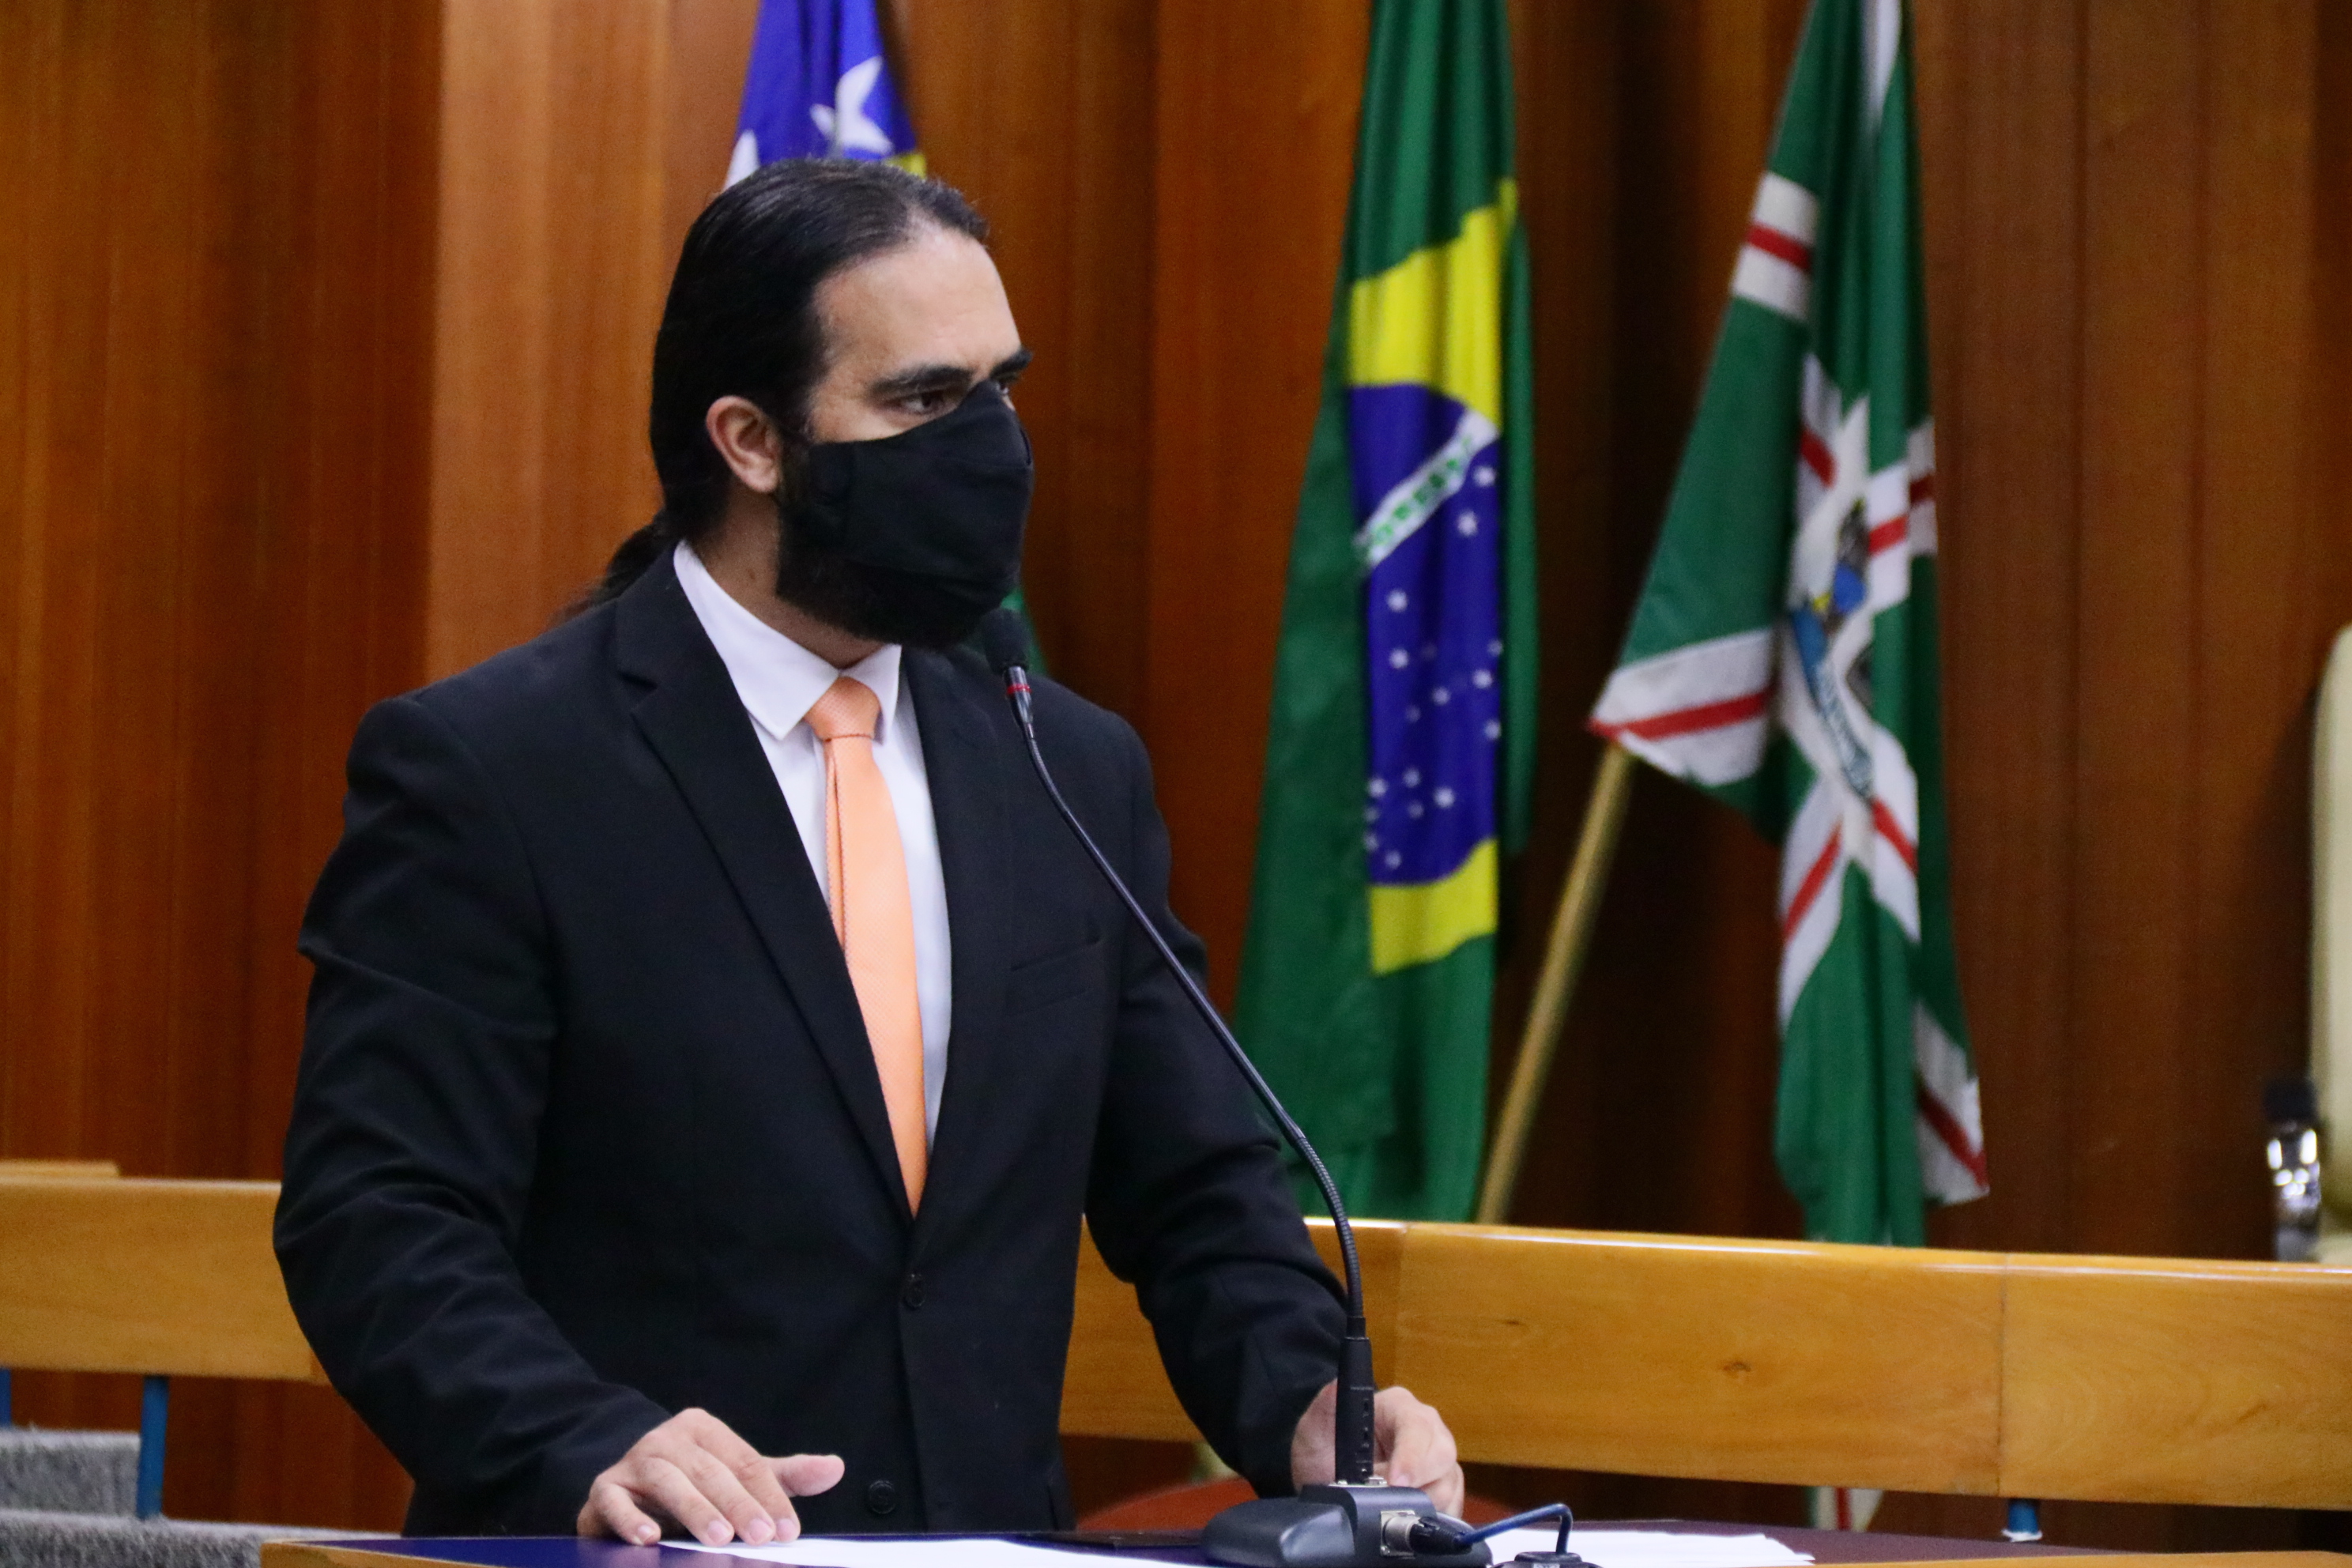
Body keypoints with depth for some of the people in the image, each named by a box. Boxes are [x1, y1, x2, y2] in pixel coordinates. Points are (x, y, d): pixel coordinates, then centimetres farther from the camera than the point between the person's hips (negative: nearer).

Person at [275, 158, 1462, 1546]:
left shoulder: (1076, 774, 14)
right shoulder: (483, 769, -2)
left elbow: (1192, 1196, 18)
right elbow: (378, 1221, -9)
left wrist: (1307, 1405, -2)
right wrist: (588, 1450, -25)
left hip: (995, 1548, 5)